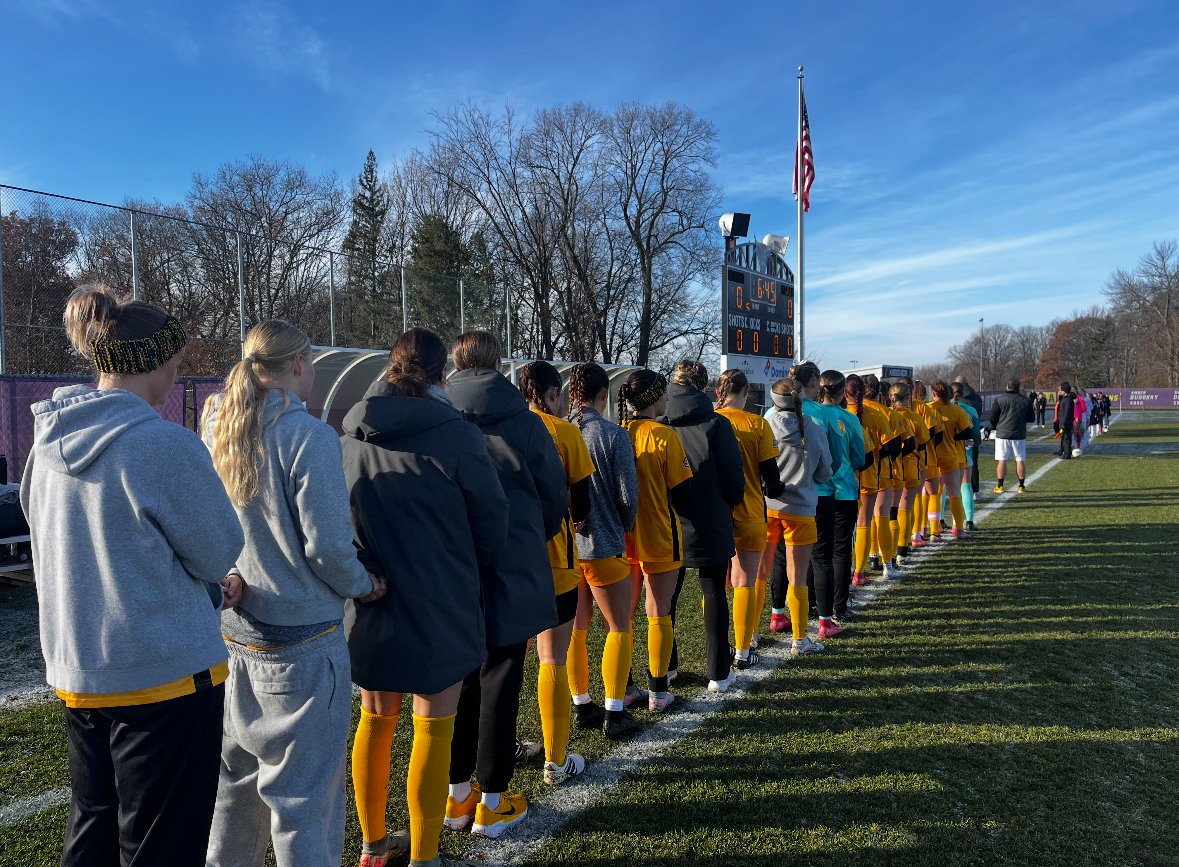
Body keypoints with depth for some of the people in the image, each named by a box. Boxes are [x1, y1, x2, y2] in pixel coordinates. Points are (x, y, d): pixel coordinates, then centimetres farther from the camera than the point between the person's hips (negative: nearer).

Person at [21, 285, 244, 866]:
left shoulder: (49, 444, 3)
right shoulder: (166, 444, -21)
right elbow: (219, 552, -11)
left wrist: (207, 590, 13)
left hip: (77, 677, 7)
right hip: (167, 676, -7)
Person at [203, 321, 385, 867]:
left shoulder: (216, 432, 3)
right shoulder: (310, 437, -18)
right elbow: (327, 544, -18)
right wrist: (363, 586, -1)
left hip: (233, 633, 7)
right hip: (300, 642, -7)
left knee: (236, 776, 23)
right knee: (304, 789, 6)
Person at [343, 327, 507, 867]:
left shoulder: (349, 437, -3)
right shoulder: (456, 437, -15)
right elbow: (492, 520, -5)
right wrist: (473, 577, 13)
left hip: (365, 609, 5)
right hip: (439, 611, -4)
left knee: (375, 721, 19)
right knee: (433, 729, 9)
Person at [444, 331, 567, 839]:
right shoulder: (523, 422, -9)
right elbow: (555, 497, -1)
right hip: (512, 576, -2)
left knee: (459, 679, 17)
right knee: (499, 684, 8)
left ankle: (457, 792, 29)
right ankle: (492, 804, 19)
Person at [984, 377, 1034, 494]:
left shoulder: (999, 399, -4)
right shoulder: (1025, 401, 4)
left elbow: (992, 418, -2)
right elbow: (1032, 418, 13)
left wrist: (990, 428, 15)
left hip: (1002, 434, -2)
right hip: (1019, 435, 2)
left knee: (1001, 460, 1)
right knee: (1020, 460, 7)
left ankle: (1000, 485, 2)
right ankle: (1021, 486, 9)